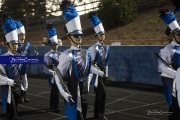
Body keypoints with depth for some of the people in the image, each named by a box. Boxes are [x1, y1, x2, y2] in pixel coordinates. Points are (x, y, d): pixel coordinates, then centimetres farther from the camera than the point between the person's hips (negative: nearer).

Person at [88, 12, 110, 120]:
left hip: (104, 74, 8)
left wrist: (106, 73, 17)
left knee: (99, 94, 13)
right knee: (103, 93, -13)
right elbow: (90, 63, -17)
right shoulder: (93, 48, -15)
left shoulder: (107, 48, 9)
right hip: (97, 74, -8)